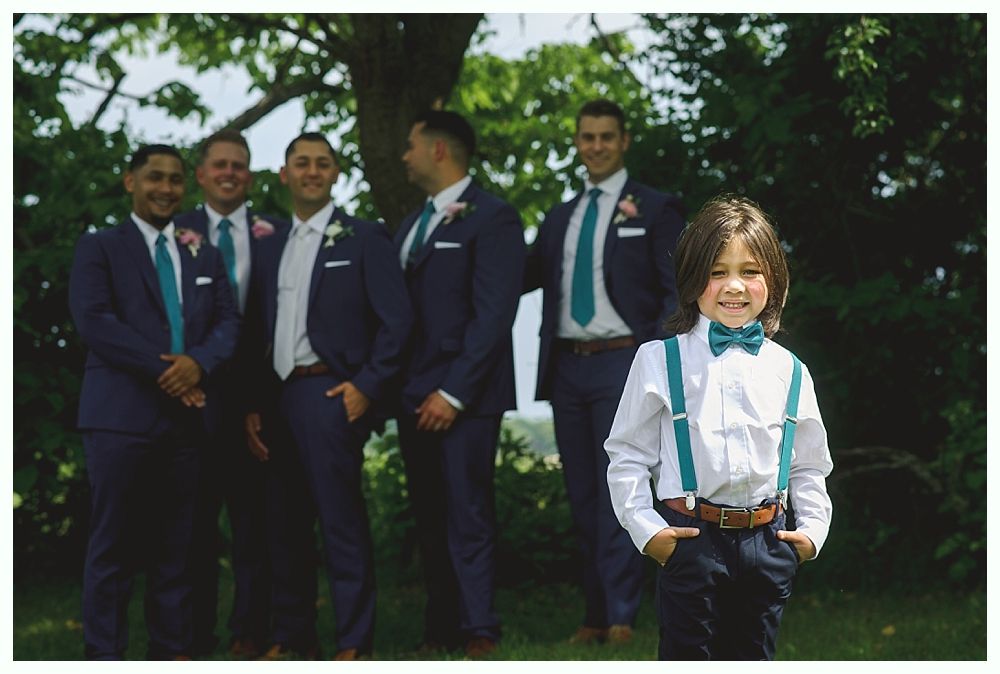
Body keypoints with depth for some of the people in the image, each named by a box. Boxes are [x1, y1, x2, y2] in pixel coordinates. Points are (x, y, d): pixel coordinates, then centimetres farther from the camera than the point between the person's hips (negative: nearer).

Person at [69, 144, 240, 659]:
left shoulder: (205, 256, 20)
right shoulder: (99, 248, 4)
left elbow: (228, 322, 11)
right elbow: (93, 319, -9)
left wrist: (198, 362, -11)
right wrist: (162, 369, -15)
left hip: (185, 417, 5)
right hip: (121, 415, -5)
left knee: (175, 544, 6)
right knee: (113, 544, -4)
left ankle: (172, 651, 9)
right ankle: (104, 655, -2)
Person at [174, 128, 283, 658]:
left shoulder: (275, 234, 7)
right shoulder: (177, 233, 6)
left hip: (252, 390, 0)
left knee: (253, 515, 3)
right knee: (195, 515, 4)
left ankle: (250, 634, 8)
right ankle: (196, 636, 9)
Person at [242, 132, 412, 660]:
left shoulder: (363, 239, 2)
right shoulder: (270, 248, 18)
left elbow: (396, 319, -3)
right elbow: (259, 334, 18)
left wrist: (367, 385, -10)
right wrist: (253, 406, 10)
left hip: (331, 395, -6)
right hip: (278, 398, 6)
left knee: (342, 524, -8)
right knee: (285, 524, 7)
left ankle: (353, 642, -6)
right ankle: (291, 637, 14)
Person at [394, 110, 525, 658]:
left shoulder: (492, 218, -6)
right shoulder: (411, 226, 20)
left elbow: (493, 315, -13)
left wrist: (455, 394, -17)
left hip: (464, 397, -8)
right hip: (416, 396, 8)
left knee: (467, 518, -9)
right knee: (430, 521, 6)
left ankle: (479, 633, -7)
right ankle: (441, 632, 9)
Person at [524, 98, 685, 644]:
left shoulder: (655, 210, 2)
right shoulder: (559, 219, 17)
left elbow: (678, 291, -2)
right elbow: (524, 278, 12)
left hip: (623, 363, -5)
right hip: (567, 368, 5)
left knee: (618, 493, -10)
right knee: (582, 497, 6)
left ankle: (621, 620, -10)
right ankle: (594, 616, 9)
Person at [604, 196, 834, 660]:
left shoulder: (789, 372, 8)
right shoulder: (660, 361, -2)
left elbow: (810, 464, 16)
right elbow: (626, 454, 0)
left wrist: (813, 529, 4)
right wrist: (645, 529, -8)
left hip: (767, 540, 3)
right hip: (691, 536, -3)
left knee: (753, 658, 12)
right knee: (687, 658, 2)